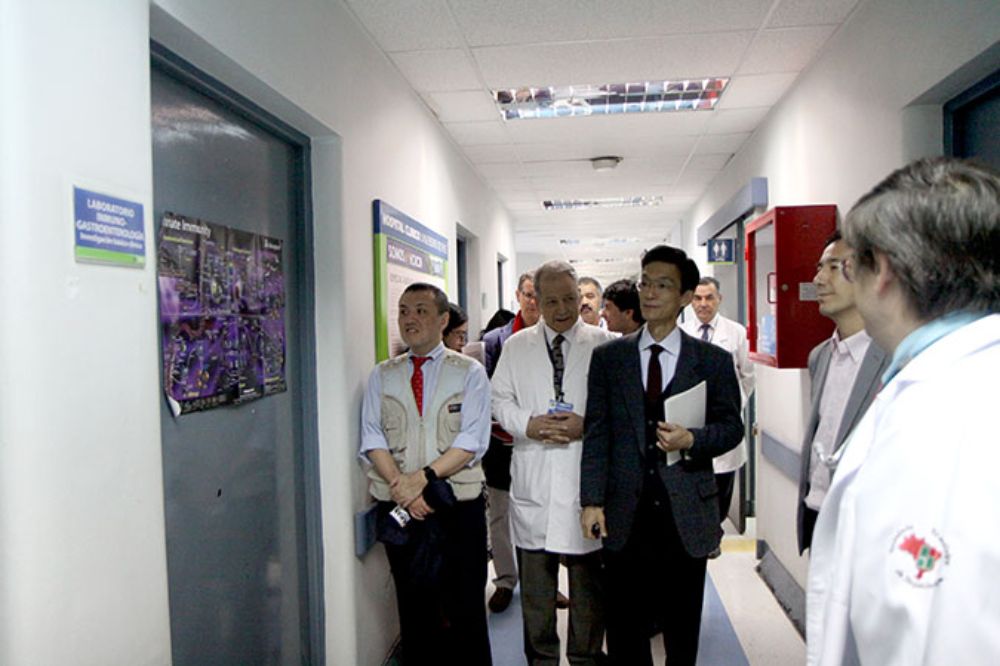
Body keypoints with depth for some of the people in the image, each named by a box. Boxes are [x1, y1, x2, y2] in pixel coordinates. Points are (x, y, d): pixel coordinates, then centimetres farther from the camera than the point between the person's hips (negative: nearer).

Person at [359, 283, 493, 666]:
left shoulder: (470, 373, 1)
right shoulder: (382, 375, 10)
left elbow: (472, 442, -9)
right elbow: (373, 440, 1)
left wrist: (422, 479, -18)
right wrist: (400, 486, -13)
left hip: (458, 508, -2)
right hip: (398, 510, 3)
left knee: (466, 611, 3)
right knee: (414, 611, 13)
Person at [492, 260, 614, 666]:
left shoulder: (603, 344, 1)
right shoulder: (516, 346, 8)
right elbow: (499, 400, 8)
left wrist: (586, 424, -15)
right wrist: (528, 424, -10)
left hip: (586, 476, -2)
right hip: (533, 477, 2)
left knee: (588, 578, 10)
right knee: (535, 576, 13)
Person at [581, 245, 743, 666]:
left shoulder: (714, 360, 2)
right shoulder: (608, 357, 4)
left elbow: (732, 426, 6)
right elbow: (596, 432, 2)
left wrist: (692, 439, -15)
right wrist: (591, 500, -5)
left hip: (687, 514, 0)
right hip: (624, 514, 1)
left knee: (683, 628, 13)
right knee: (625, 632, 10)